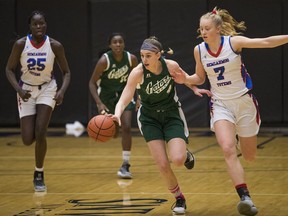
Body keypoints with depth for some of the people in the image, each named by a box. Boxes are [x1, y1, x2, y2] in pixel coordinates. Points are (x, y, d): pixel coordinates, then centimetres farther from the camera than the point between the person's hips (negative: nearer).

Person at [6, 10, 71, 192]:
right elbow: (9, 69, -5)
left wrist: (62, 91, -22)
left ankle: (39, 175, 2)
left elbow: (66, 72, -4)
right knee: (28, 140, -4)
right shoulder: (20, 44, -15)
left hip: (47, 89, -1)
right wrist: (19, 89, -21)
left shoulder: (55, 46, -14)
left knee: (40, 133, -16)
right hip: (27, 90, 1)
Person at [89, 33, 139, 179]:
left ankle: (125, 165, -9)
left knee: (126, 127, -14)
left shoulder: (131, 59, -16)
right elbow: (92, 83, -19)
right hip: (106, 95, -1)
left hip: (124, 94, 1)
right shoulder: (104, 60, -24)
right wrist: (99, 103, -30)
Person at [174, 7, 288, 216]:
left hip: (244, 102, -1)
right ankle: (245, 198, -22)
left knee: (249, 156, 9)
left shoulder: (234, 42, -14)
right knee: (228, 150, -23)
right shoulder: (199, 50, -4)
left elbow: (266, 42, -22)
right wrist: (186, 80, -8)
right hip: (221, 105, 1)